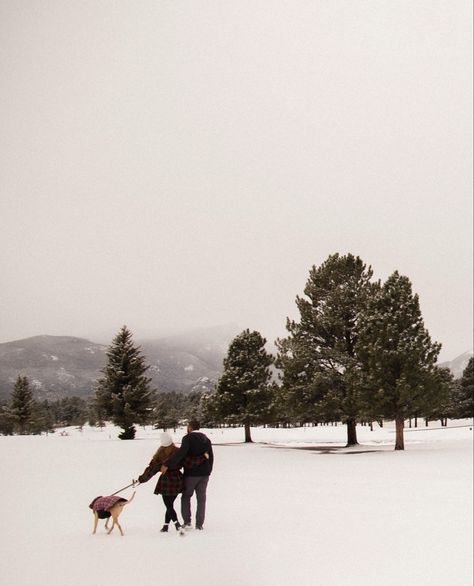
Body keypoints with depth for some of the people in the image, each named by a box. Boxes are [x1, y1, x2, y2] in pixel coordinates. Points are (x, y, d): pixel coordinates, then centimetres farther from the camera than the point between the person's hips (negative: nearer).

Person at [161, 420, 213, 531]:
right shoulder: (206, 439, 9)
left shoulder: (188, 438, -12)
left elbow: (181, 452, -27)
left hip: (191, 473, -5)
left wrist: (167, 465, -30)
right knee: (201, 499, 10)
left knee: (186, 497, 11)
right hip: (204, 474, 5)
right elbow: (211, 457, 15)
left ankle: (187, 521, 6)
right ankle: (199, 524, 10)